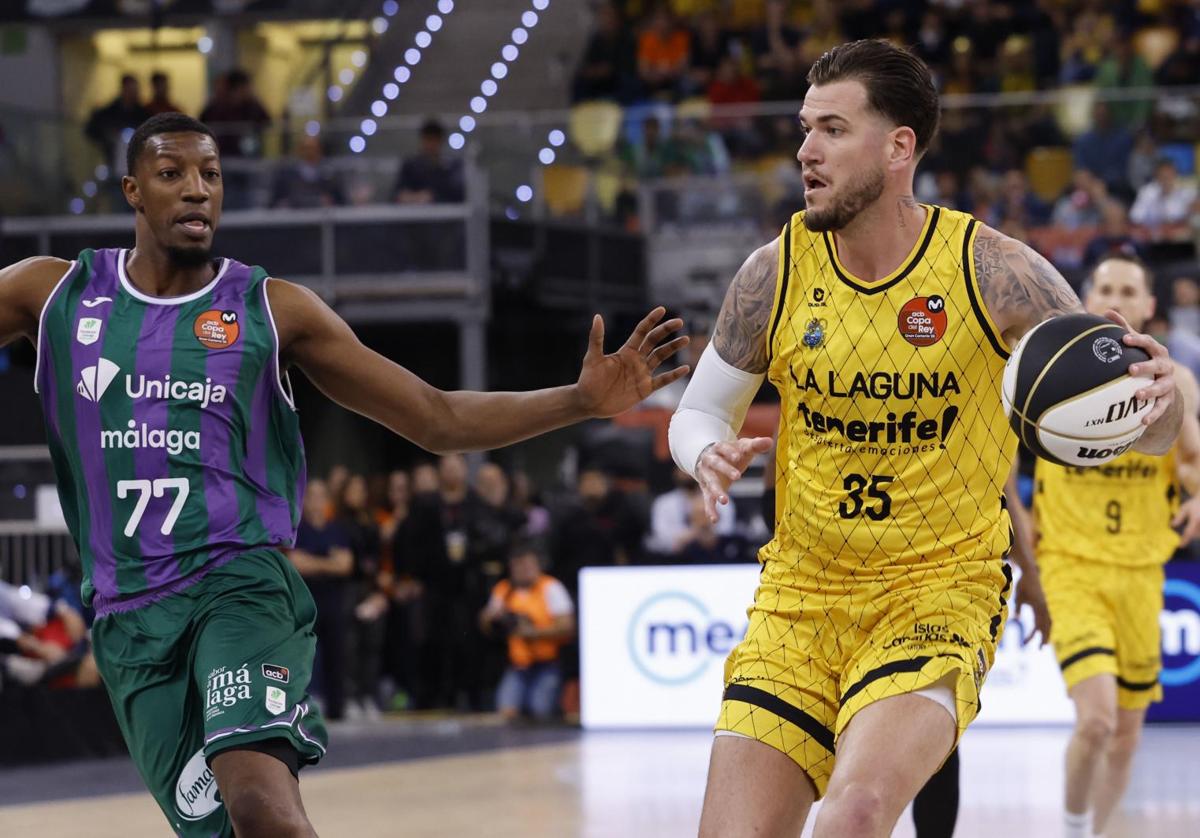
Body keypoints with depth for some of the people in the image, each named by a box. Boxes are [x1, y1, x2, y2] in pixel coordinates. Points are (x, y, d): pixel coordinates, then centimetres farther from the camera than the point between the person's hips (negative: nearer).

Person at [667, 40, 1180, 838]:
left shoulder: (994, 273, -10)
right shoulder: (774, 274, -3)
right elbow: (698, 412, 12)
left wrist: (1160, 399, -29)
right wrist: (710, 456, -13)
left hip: (942, 587, -3)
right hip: (801, 593, 3)